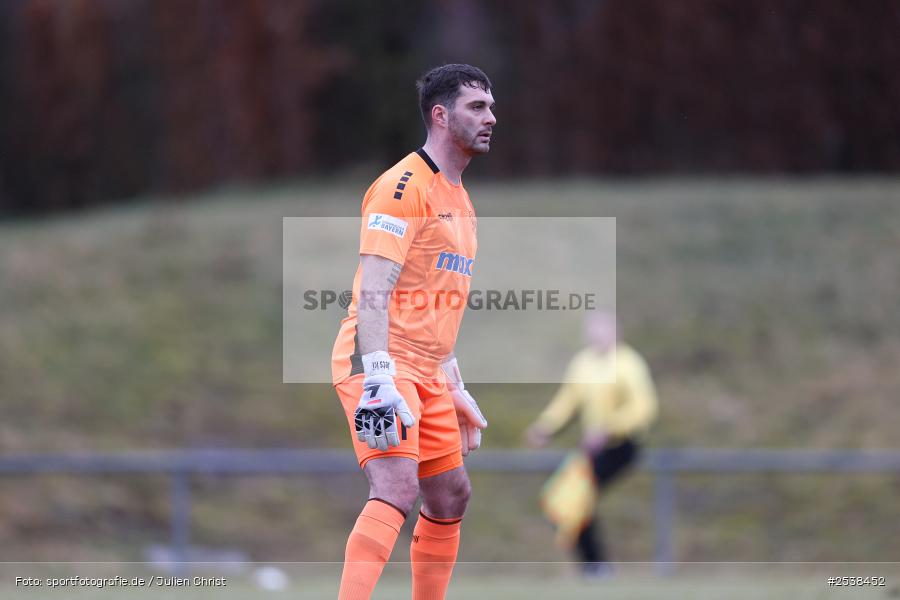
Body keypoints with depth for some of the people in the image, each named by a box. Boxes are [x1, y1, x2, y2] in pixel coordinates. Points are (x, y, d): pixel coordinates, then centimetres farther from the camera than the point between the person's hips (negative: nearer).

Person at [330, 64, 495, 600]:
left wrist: (455, 388, 25)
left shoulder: (457, 196, 19)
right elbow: (374, 293, -19)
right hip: (382, 365, -10)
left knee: (451, 499, 12)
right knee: (397, 490, -24)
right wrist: (378, 382, -28)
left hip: (427, 374, 10)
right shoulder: (405, 185, -12)